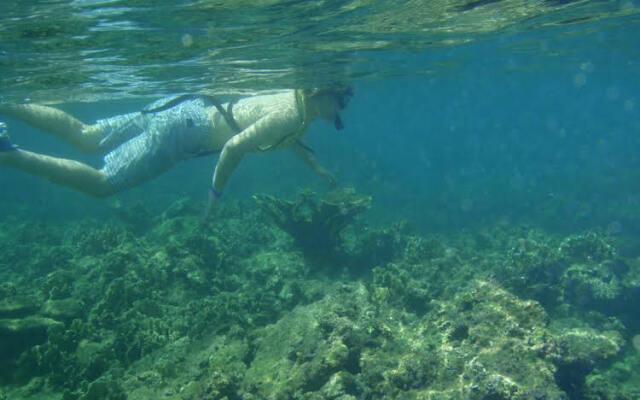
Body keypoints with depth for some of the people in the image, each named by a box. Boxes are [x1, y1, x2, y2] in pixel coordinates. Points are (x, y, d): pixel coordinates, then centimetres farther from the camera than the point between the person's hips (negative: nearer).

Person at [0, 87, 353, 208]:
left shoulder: (297, 100, 9)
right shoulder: (292, 115, -21)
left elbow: (285, 136, 32)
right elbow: (234, 146, -28)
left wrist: (315, 166, 30)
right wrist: (216, 191, -14)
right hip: (185, 129, -9)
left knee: (84, 137, 15)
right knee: (99, 184, -5)